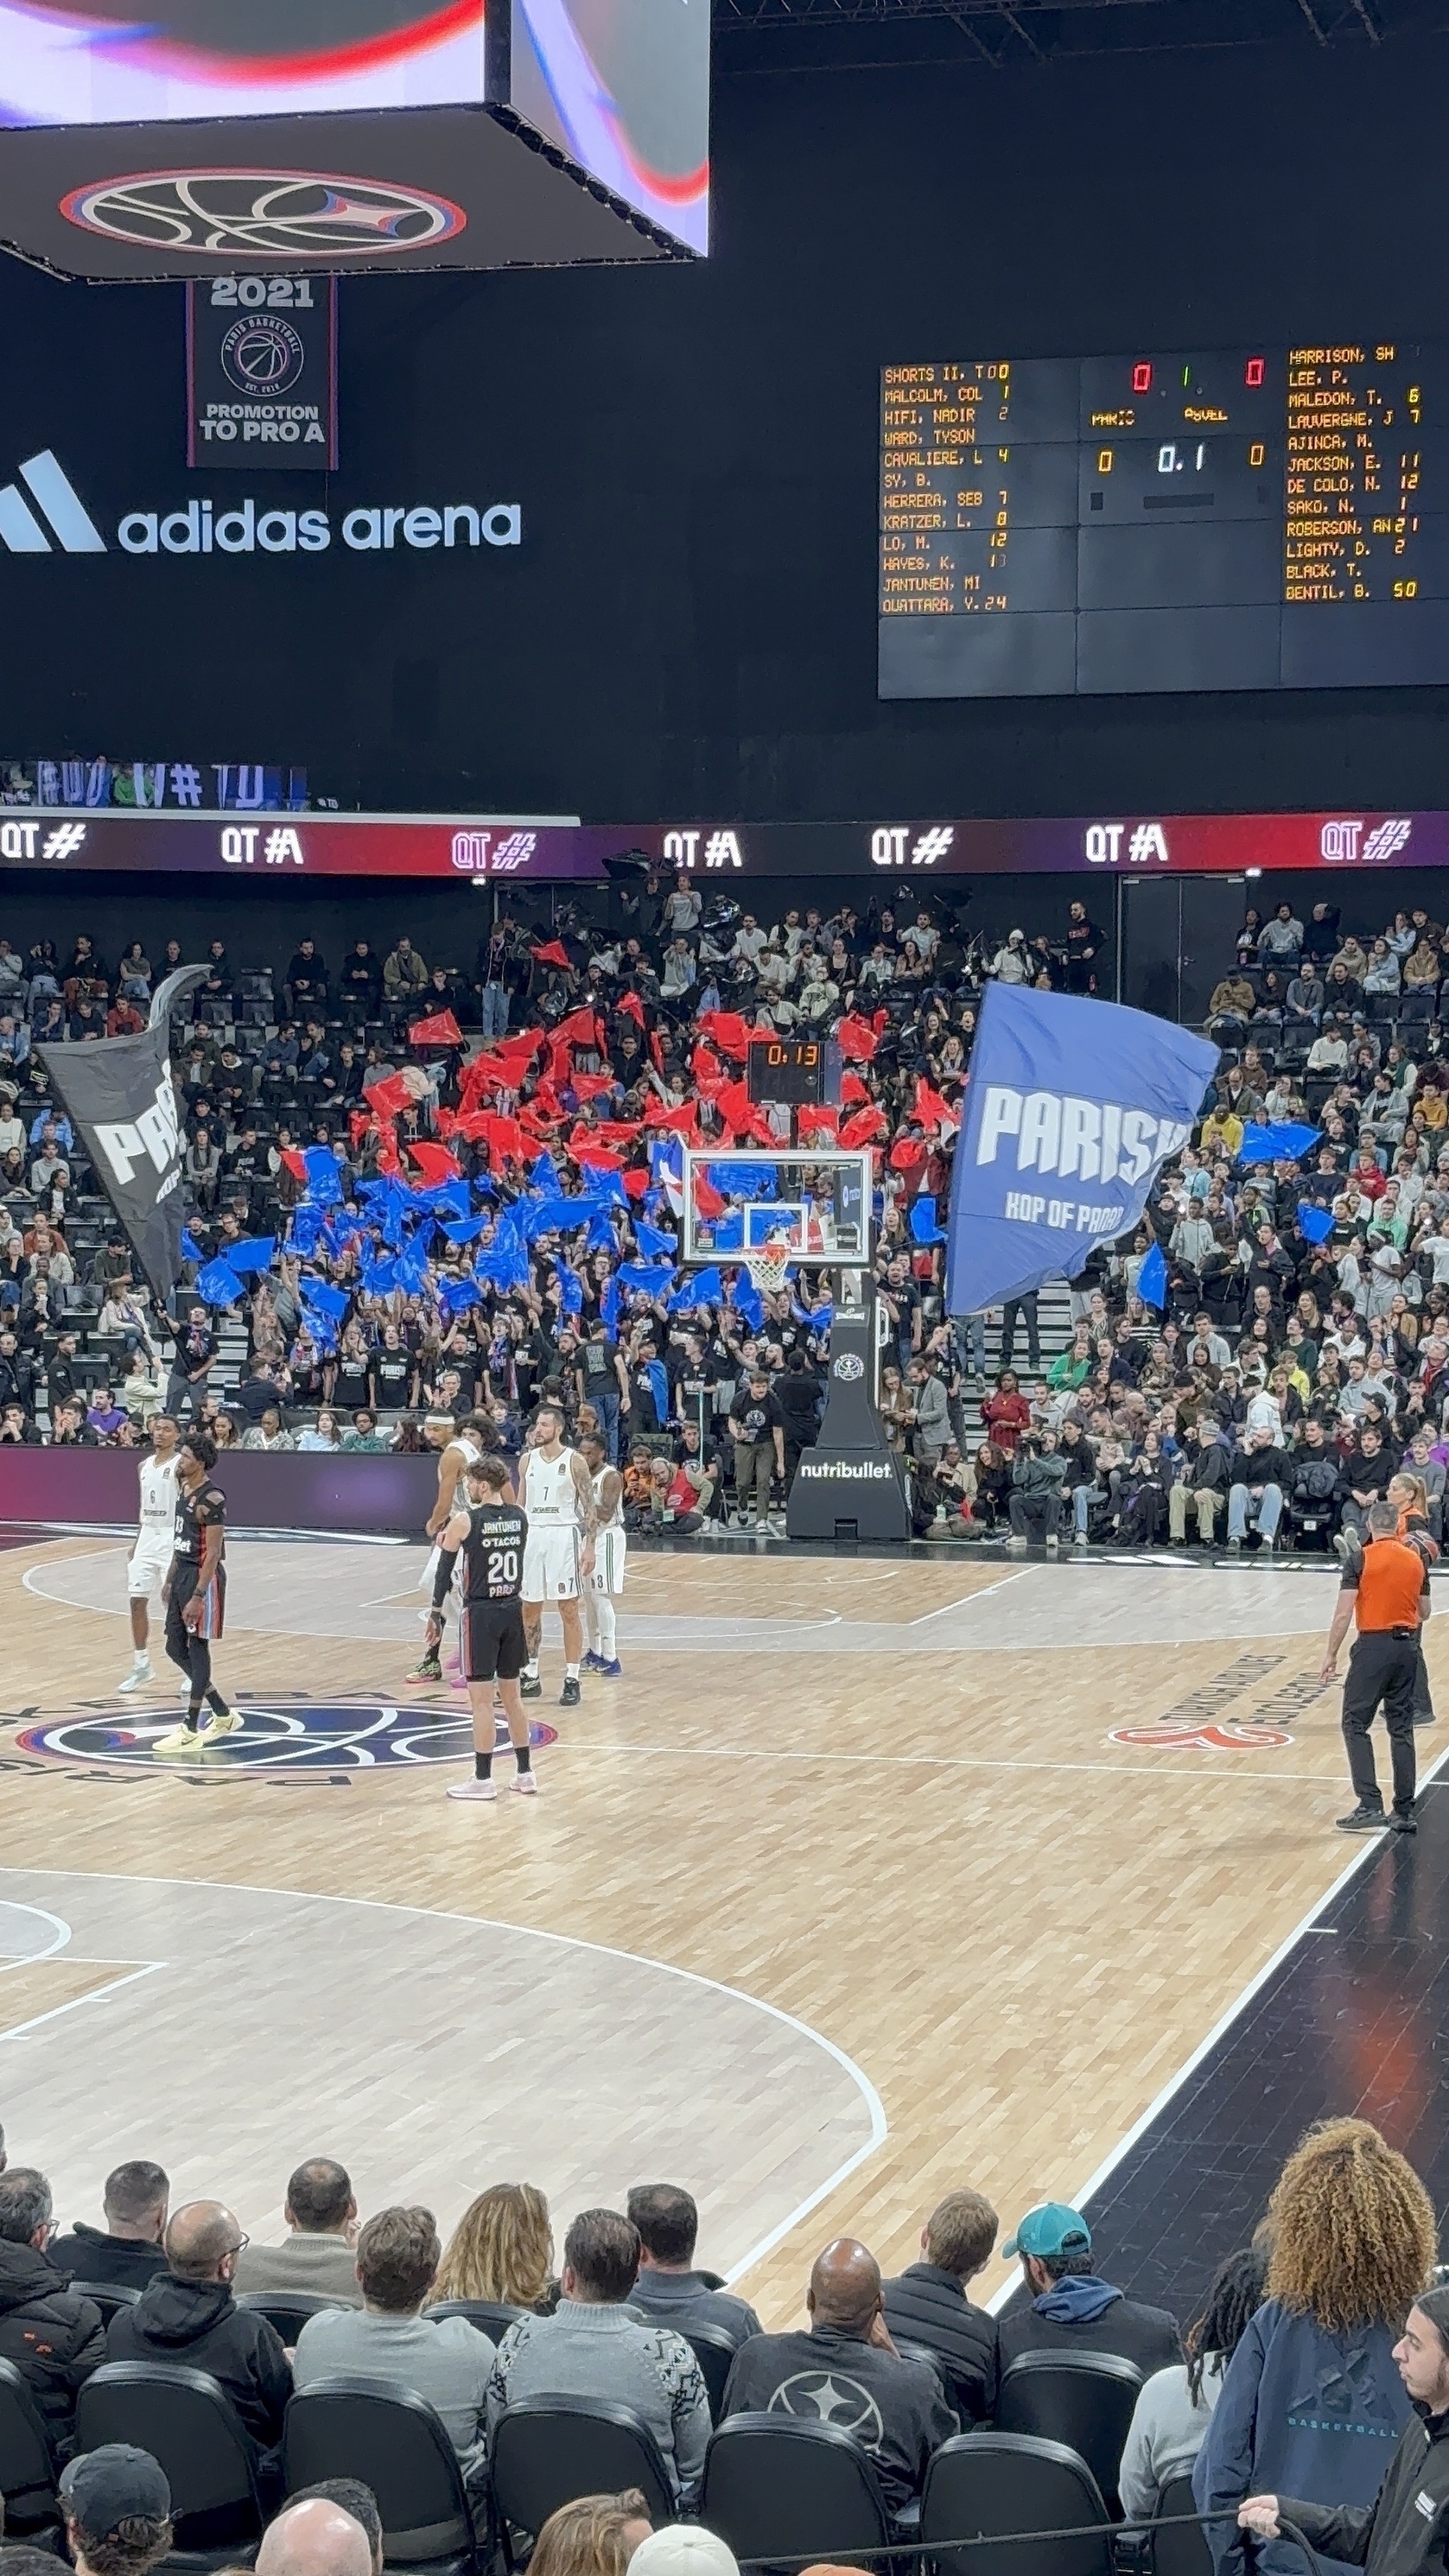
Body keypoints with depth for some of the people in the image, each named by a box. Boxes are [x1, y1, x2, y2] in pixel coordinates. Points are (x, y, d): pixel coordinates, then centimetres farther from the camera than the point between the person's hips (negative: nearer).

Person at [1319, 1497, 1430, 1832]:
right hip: (1407, 1646, 5)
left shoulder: (1361, 1559, -8)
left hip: (1374, 1646, -5)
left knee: (1355, 1725, 1)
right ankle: (1405, 1813, 9)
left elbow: (1343, 1612, -11)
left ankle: (1370, 1806, -10)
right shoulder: (1416, 1560, 6)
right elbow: (1424, 1613, 16)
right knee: (1401, 1729, 10)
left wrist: (1331, 1655, -4)